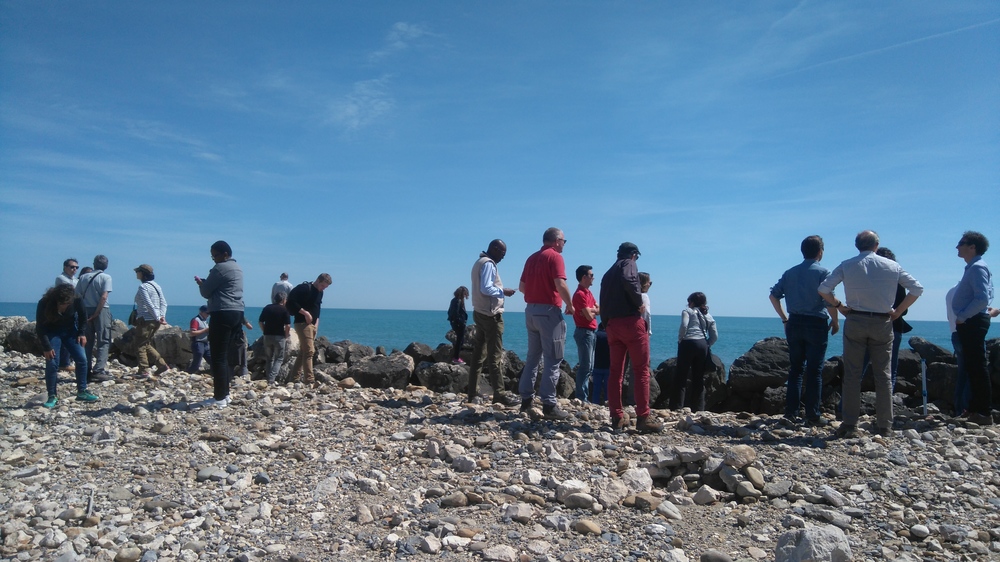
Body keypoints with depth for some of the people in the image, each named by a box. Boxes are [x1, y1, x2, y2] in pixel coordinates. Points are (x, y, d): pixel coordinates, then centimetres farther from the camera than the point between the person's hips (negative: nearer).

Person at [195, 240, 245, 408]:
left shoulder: (220, 268, -9)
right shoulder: (237, 268, 20)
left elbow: (206, 292, -4)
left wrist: (201, 283, 15)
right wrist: (205, 283, 18)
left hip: (223, 314, -10)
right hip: (237, 313, 10)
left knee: (218, 357, -6)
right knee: (224, 355, 14)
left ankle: (220, 398, -6)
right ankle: (224, 393, 18)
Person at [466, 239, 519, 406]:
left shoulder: (479, 262, 18)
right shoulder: (489, 264, -12)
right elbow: (486, 288, -22)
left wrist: (500, 291, 12)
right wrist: (503, 291, -11)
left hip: (480, 313, 10)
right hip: (490, 314, -10)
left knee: (479, 354, 11)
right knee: (495, 356, -7)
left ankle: (473, 392, 14)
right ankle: (499, 394, -5)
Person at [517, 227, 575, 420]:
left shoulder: (532, 258, 15)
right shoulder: (555, 256, -8)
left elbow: (522, 286, 17)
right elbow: (560, 284, -20)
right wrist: (570, 304, -7)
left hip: (531, 309, 8)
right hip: (549, 311, -8)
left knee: (533, 356, 14)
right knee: (553, 359, -4)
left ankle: (526, 399, 15)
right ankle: (549, 404, -6)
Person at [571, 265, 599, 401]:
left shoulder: (588, 292, 16)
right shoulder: (580, 294, -15)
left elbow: (599, 309, 11)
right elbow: (589, 316, -18)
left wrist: (590, 310, -10)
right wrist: (595, 311, 3)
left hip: (591, 332, 10)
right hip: (584, 332, -10)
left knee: (589, 367, 12)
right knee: (586, 366, -9)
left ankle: (585, 396, 18)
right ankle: (581, 398, -6)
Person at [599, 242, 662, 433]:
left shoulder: (607, 274, 23)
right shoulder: (628, 264, 1)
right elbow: (628, 280, -22)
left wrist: (606, 322, 18)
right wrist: (639, 301, -10)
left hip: (611, 324, 7)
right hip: (630, 321, -7)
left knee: (615, 371, 7)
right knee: (641, 370, -5)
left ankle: (617, 418, 6)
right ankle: (643, 417, -8)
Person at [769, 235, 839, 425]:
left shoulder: (790, 273, 10)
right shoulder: (823, 272, -6)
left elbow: (773, 296, 8)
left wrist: (784, 318, 15)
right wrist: (835, 321, -2)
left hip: (794, 324, 4)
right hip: (816, 324, -4)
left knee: (795, 369, 11)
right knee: (814, 371, 2)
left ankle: (791, 412, 10)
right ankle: (812, 415, 5)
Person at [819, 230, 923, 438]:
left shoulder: (847, 265, 0)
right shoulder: (892, 266, 5)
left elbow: (823, 289, -8)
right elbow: (917, 289, 6)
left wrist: (839, 306, 3)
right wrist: (898, 311, 8)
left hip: (855, 321, -1)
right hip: (882, 322, 1)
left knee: (852, 375, 2)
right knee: (883, 376, 8)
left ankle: (850, 425, 1)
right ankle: (885, 427, 11)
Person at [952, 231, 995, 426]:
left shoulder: (977, 268, -14)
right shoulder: (973, 268, 17)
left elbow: (982, 299, -25)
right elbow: (985, 297, 22)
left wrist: (962, 317, -18)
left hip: (972, 323, -11)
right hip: (970, 323, 11)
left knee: (977, 367, -7)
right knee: (974, 367, 14)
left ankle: (983, 413, -3)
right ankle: (977, 409, 22)